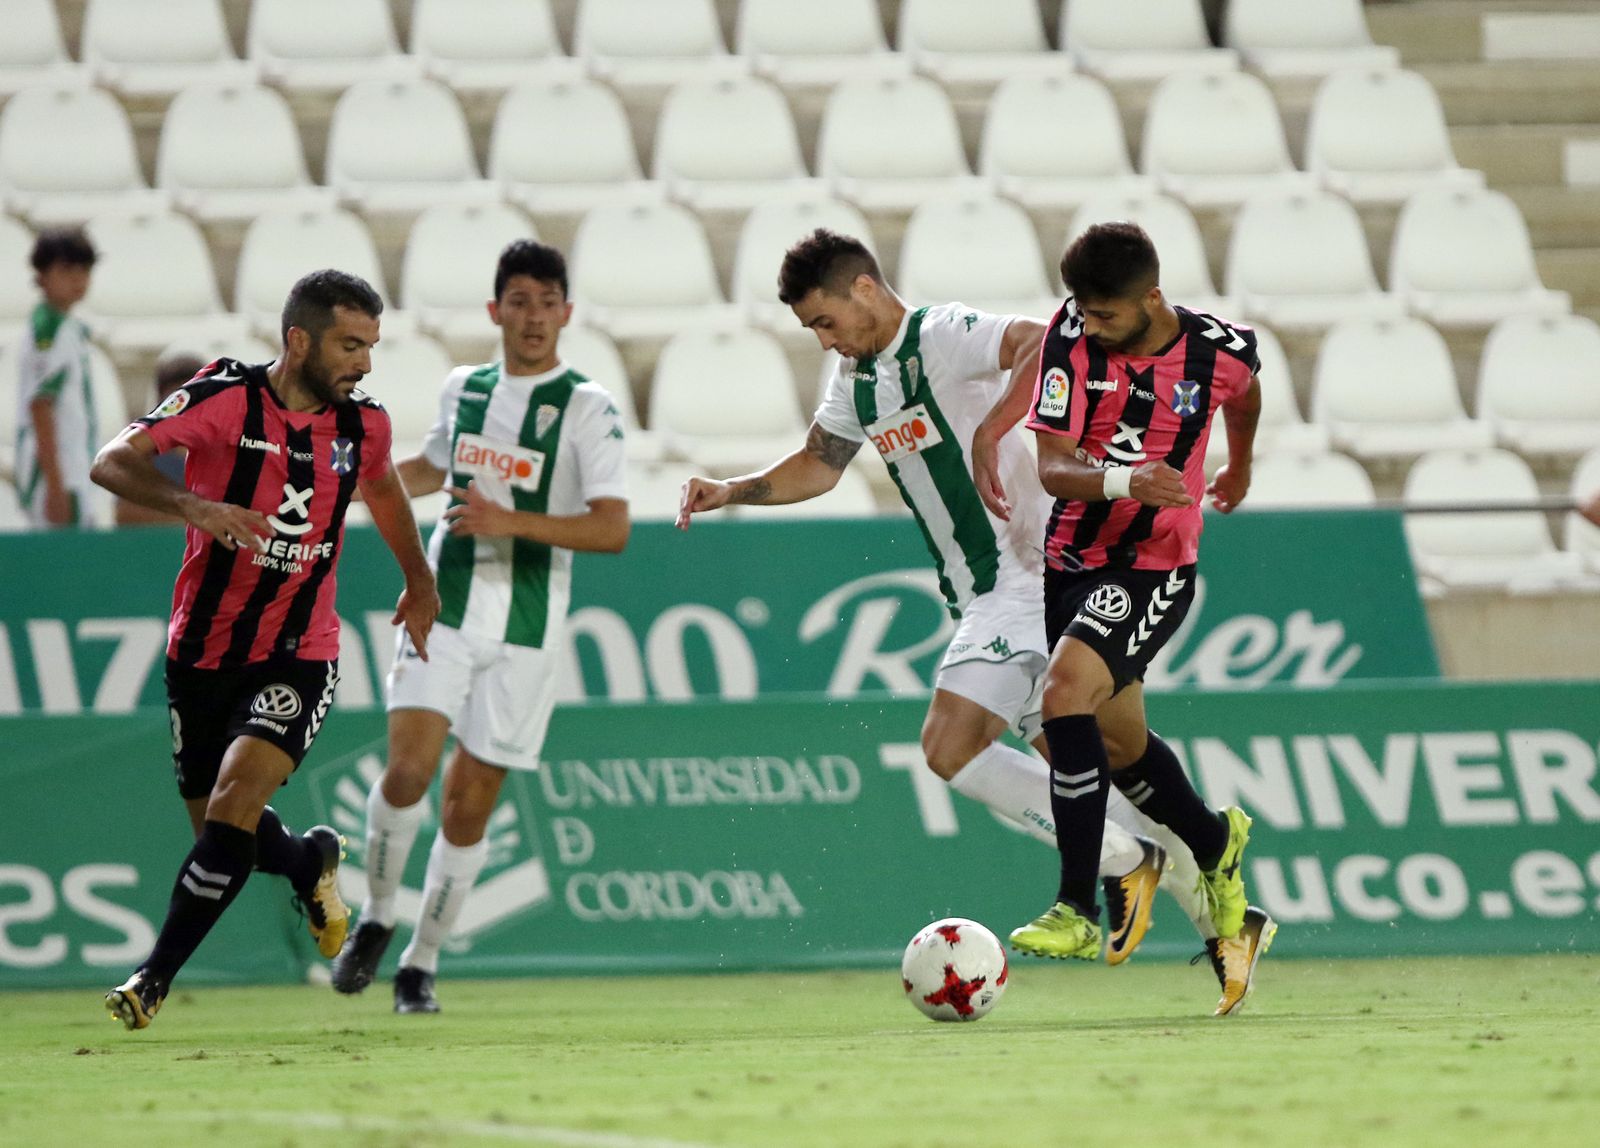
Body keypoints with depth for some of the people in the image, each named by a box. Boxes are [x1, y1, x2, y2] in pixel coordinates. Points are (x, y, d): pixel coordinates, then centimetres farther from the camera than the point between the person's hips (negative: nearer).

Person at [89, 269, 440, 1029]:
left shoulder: (362, 425, -1)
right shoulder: (225, 398, -14)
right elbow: (113, 462, -23)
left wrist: (419, 581, 32)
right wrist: (191, 504, -40)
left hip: (298, 656, 1)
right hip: (204, 652, -1)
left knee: (236, 793, -22)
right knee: (217, 826, 9)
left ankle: (156, 974, -16)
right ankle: (311, 864, 44)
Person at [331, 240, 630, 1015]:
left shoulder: (587, 408, -5)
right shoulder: (462, 390, 9)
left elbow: (612, 529, -14)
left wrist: (513, 521, -23)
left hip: (524, 630, -2)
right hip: (443, 608, 2)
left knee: (469, 804, 1)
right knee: (408, 769, -16)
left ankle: (421, 962, 16)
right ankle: (376, 919, 7)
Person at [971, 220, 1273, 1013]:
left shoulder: (1221, 352, -11)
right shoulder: (1070, 336, -11)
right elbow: (1051, 466, -14)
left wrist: (1240, 465, 31)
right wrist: (1124, 481, -30)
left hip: (1154, 569, -4)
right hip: (1070, 561, 4)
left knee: (1066, 688, -27)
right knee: (1120, 744, 15)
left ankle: (1077, 907, -25)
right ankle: (1216, 847, 44)